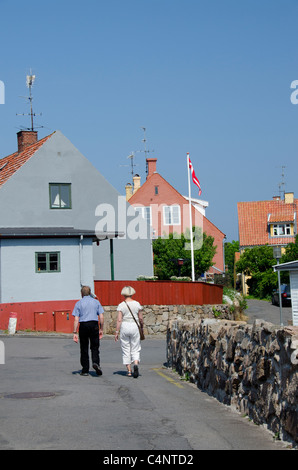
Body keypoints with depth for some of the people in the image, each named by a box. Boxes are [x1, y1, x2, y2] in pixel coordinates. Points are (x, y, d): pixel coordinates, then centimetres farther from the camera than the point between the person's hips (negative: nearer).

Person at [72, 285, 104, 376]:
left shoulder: (79, 303, 4)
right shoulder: (96, 302, 8)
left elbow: (76, 319, -3)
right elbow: (101, 317, 3)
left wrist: (75, 333, -4)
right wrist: (101, 329, 11)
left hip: (83, 326, 0)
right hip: (94, 325, 1)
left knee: (84, 348, 8)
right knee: (94, 347, 7)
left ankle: (85, 370, 11)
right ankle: (95, 362, -19)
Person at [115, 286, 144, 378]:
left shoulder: (121, 305, -4)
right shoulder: (137, 304, 0)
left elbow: (119, 320, -9)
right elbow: (141, 318, 3)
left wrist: (116, 332, -5)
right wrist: (142, 327, 19)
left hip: (124, 327, -1)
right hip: (134, 326, 1)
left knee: (126, 350, 9)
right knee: (135, 350, 6)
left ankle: (129, 370, 10)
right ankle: (136, 364, -21)